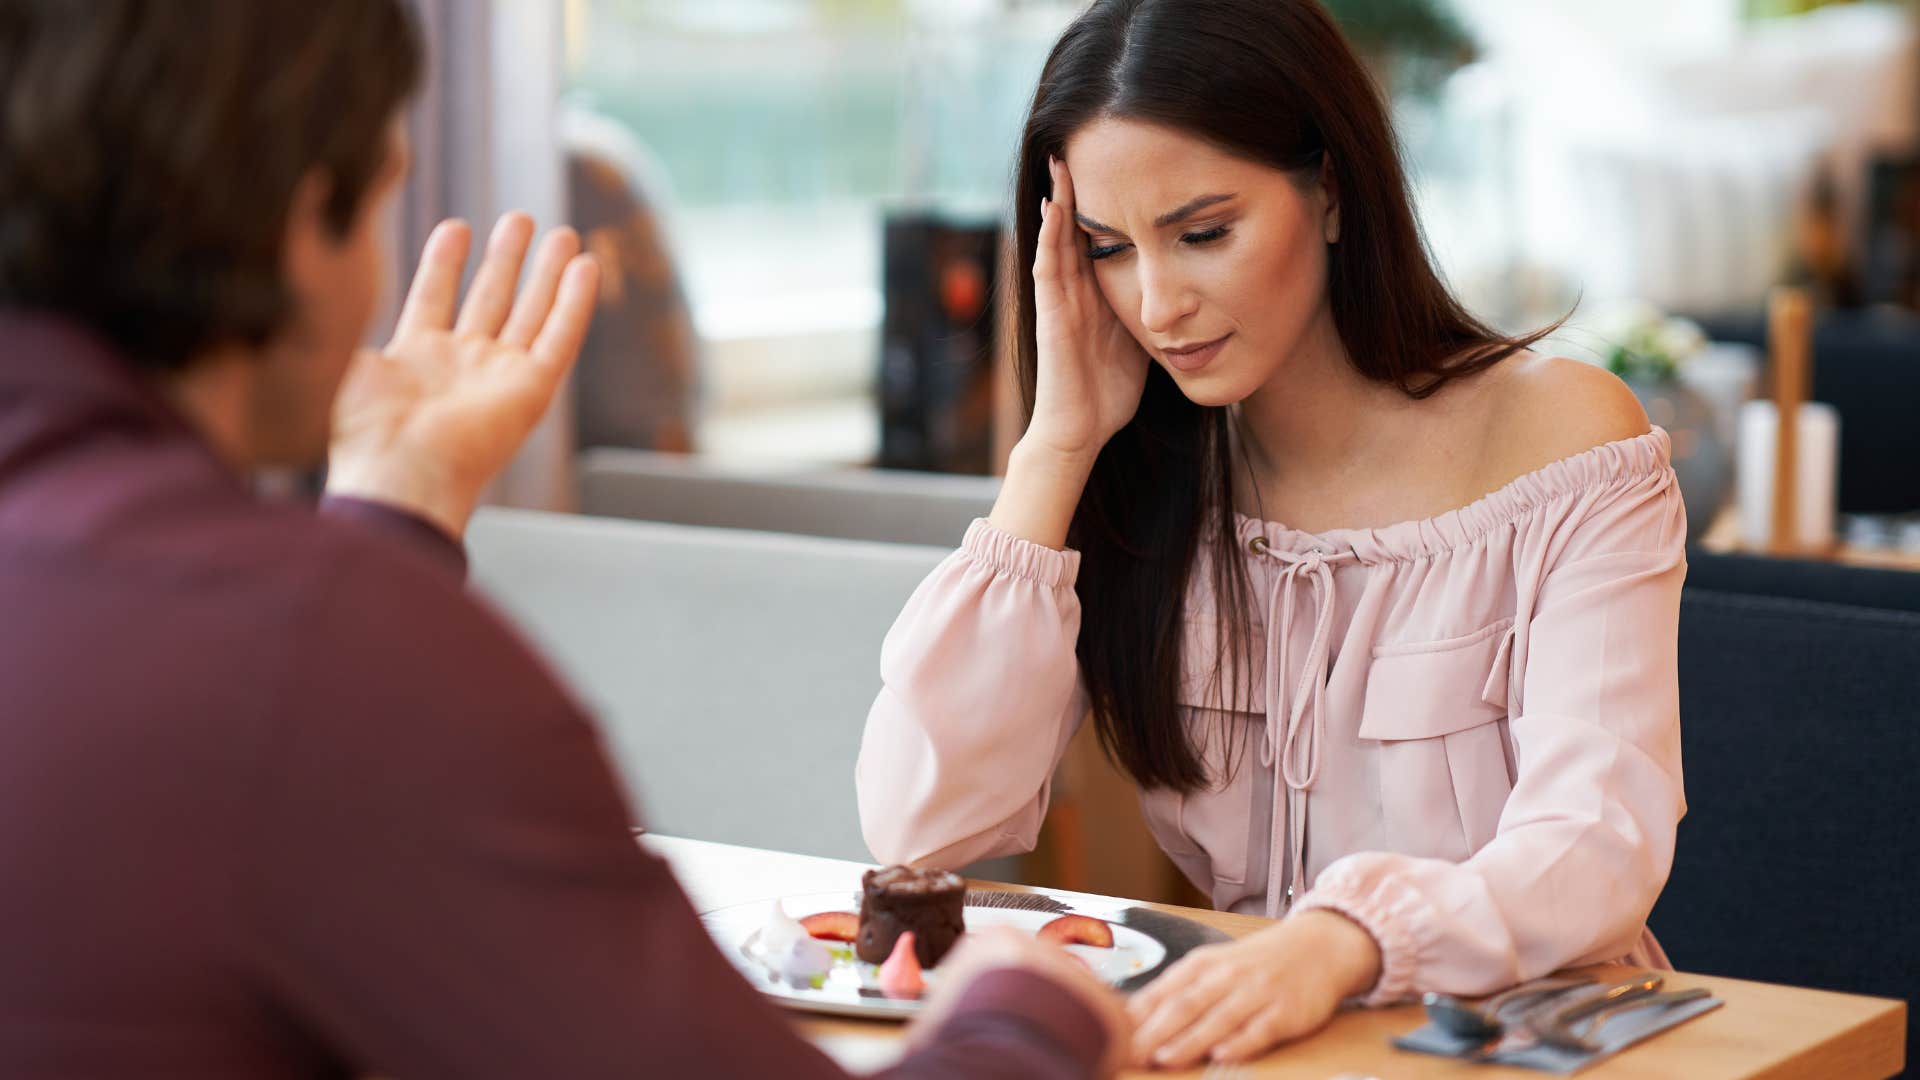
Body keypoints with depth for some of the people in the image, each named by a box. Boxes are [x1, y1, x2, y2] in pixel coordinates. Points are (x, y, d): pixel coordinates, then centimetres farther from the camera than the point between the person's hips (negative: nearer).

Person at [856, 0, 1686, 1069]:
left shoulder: (1557, 440, -8)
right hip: (1239, 1042, 1)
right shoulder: (1136, 471, 4)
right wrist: (1057, 448, -9)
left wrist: (1338, 944, -41)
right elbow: (922, 826, -7)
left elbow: (1598, 844, -21)